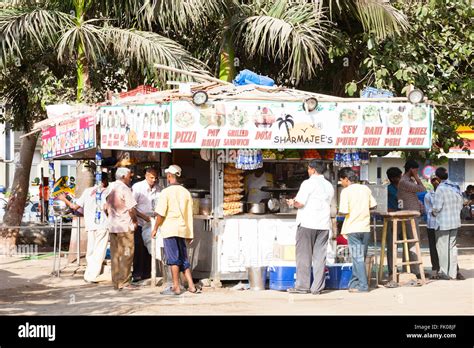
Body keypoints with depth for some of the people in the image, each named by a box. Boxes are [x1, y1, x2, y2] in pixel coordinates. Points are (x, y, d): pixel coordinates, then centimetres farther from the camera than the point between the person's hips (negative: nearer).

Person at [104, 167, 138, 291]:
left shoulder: (110, 189, 11)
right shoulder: (125, 189, -12)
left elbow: (106, 208, 14)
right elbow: (131, 209, -16)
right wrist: (134, 220, -1)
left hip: (112, 226, 7)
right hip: (125, 226, -7)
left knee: (115, 255, 10)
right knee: (126, 255, -3)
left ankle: (116, 282, 13)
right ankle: (124, 282, -4)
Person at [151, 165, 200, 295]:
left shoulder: (166, 192, -10)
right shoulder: (186, 192, 8)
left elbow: (160, 214, -12)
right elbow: (189, 215, 11)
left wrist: (155, 229, 0)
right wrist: (190, 234, 15)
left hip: (170, 229, -6)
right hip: (182, 228, 6)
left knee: (173, 259, -2)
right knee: (183, 258, 11)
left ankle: (176, 287, 0)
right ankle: (191, 286, 8)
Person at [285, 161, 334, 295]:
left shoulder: (308, 183, -8)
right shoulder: (329, 186, 13)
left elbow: (300, 203, -13)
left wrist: (293, 202, 8)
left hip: (307, 223, -6)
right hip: (323, 224, 6)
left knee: (304, 255, 1)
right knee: (320, 256, 5)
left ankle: (302, 286, 1)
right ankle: (317, 287, 3)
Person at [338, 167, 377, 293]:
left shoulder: (346, 191, -10)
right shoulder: (366, 189, 7)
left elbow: (344, 211, -16)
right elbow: (373, 205, 12)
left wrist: (339, 212, 5)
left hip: (353, 228, -5)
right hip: (365, 228, 5)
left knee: (358, 258, -2)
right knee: (360, 257, 12)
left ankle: (363, 286, -4)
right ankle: (354, 283, 18)